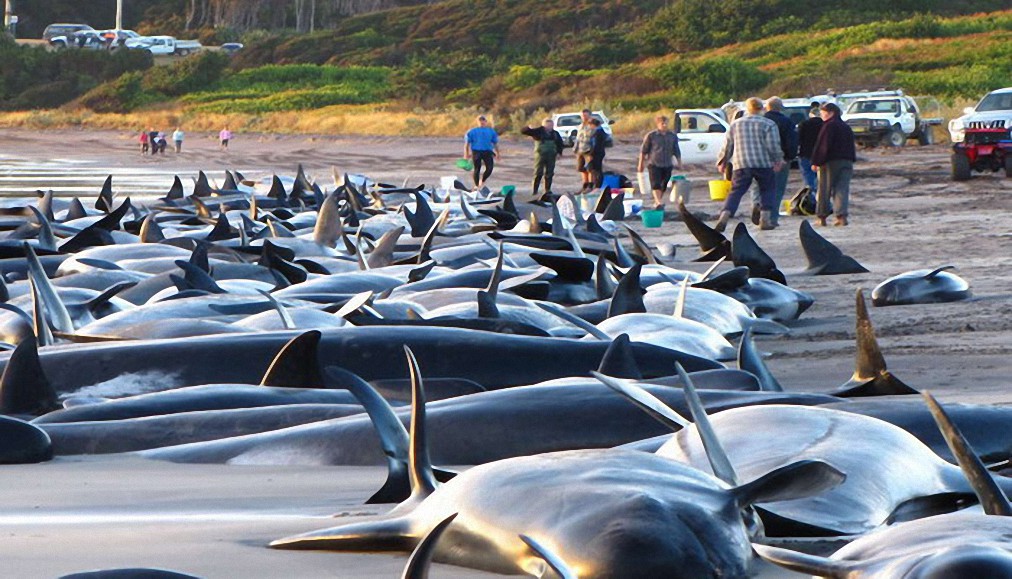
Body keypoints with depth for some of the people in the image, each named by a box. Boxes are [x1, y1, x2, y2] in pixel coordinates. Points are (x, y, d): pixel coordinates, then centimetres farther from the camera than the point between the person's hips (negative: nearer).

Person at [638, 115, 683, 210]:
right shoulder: (651, 136, -4)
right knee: (656, 184, -17)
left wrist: (679, 164, 12)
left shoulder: (673, 136, 6)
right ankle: (659, 203, -28)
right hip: (654, 164, -4)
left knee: (663, 185, 10)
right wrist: (641, 164, 1)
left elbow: (677, 151, 15)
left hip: (667, 165, 4)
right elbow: (643, 151, 1)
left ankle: (657, 202, 26)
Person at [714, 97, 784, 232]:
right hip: (763, 164, -2)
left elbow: (727, 146, 13)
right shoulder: (768, 124, 1)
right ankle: (765, 219, 7)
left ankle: (724, 217, -16)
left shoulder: (736, 124, 11)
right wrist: (779, 159, 10)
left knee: (736, 192, 1)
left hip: (741, 165, 2)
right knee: (767, 190, 15)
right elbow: (773, 146, -5)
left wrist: (722, 162, 23)